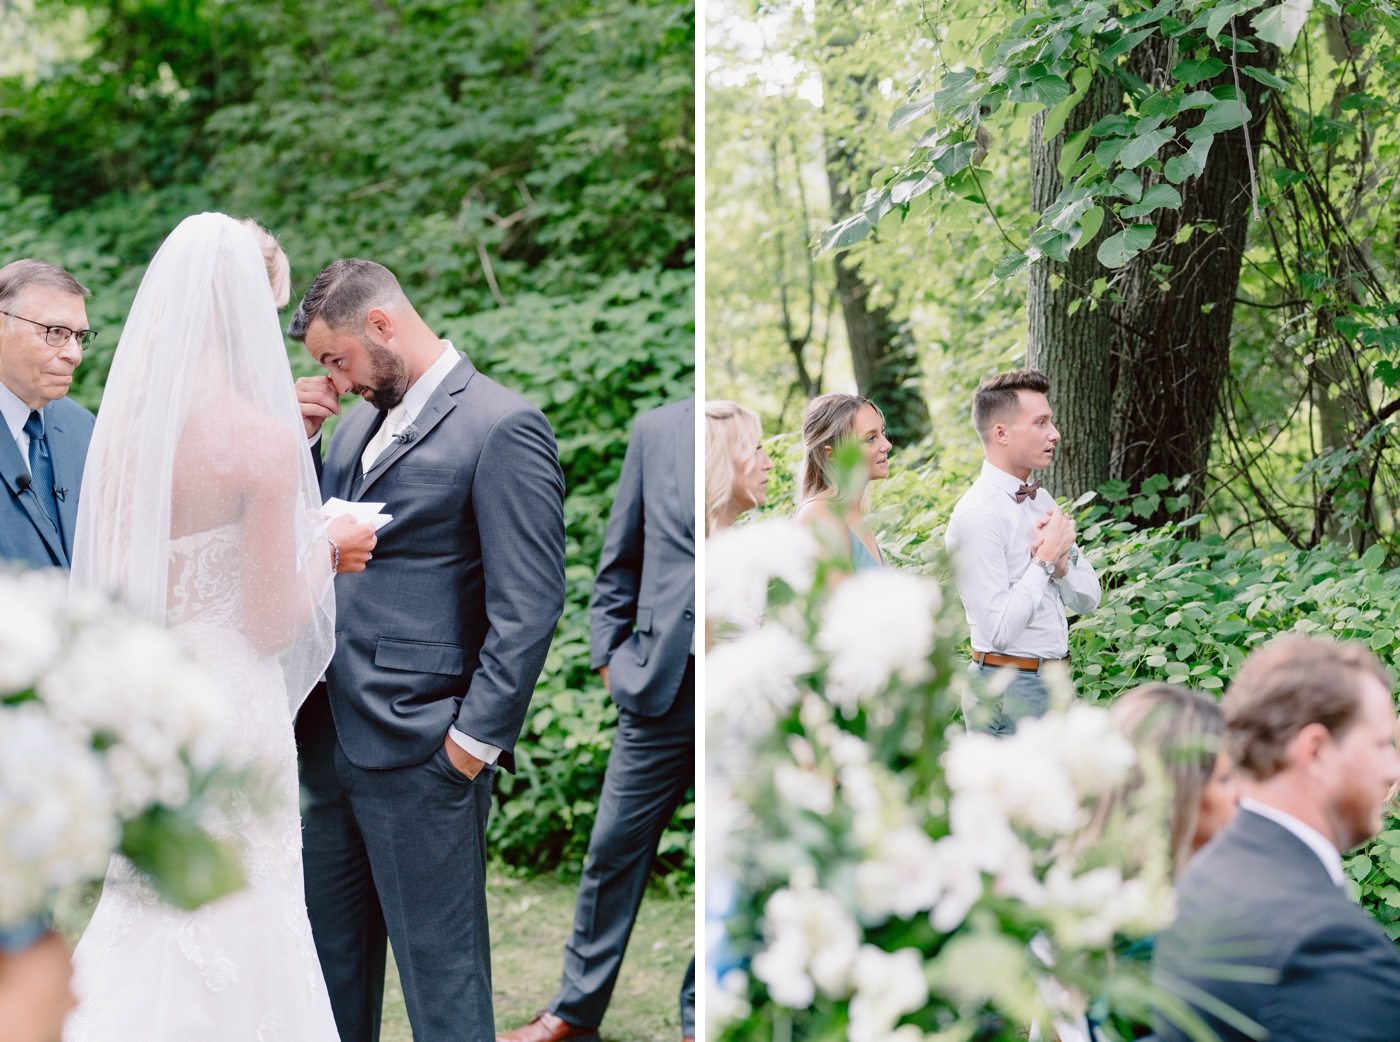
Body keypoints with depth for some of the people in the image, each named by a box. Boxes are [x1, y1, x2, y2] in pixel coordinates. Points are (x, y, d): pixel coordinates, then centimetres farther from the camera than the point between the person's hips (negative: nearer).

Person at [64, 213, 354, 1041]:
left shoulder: (124, 421, 2)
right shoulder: (262, 441, -17)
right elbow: (272, 625, -15)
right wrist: (325, 544, 3)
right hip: (228, 714, -7)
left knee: (132, 956, 15)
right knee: (231, 943, 5)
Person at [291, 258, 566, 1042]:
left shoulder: (503, 428, -11)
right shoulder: (363, 419, 14)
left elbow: (530, 606, -15)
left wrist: (476, 741, -15)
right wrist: (300, 442, 5)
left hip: (419, 751, -8)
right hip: (330, 735, 8)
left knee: (440, 972, 1)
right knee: (331, 954, 17)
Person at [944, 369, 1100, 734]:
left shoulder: (1041, 499, 11)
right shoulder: (977, 515, -16)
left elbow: (1088, 599, 13)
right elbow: (999, 629, -23)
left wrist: (1061, 560, -7)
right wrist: (1045, 560, -14)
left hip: (1054, 681, 8)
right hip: (1009, 689, -8)